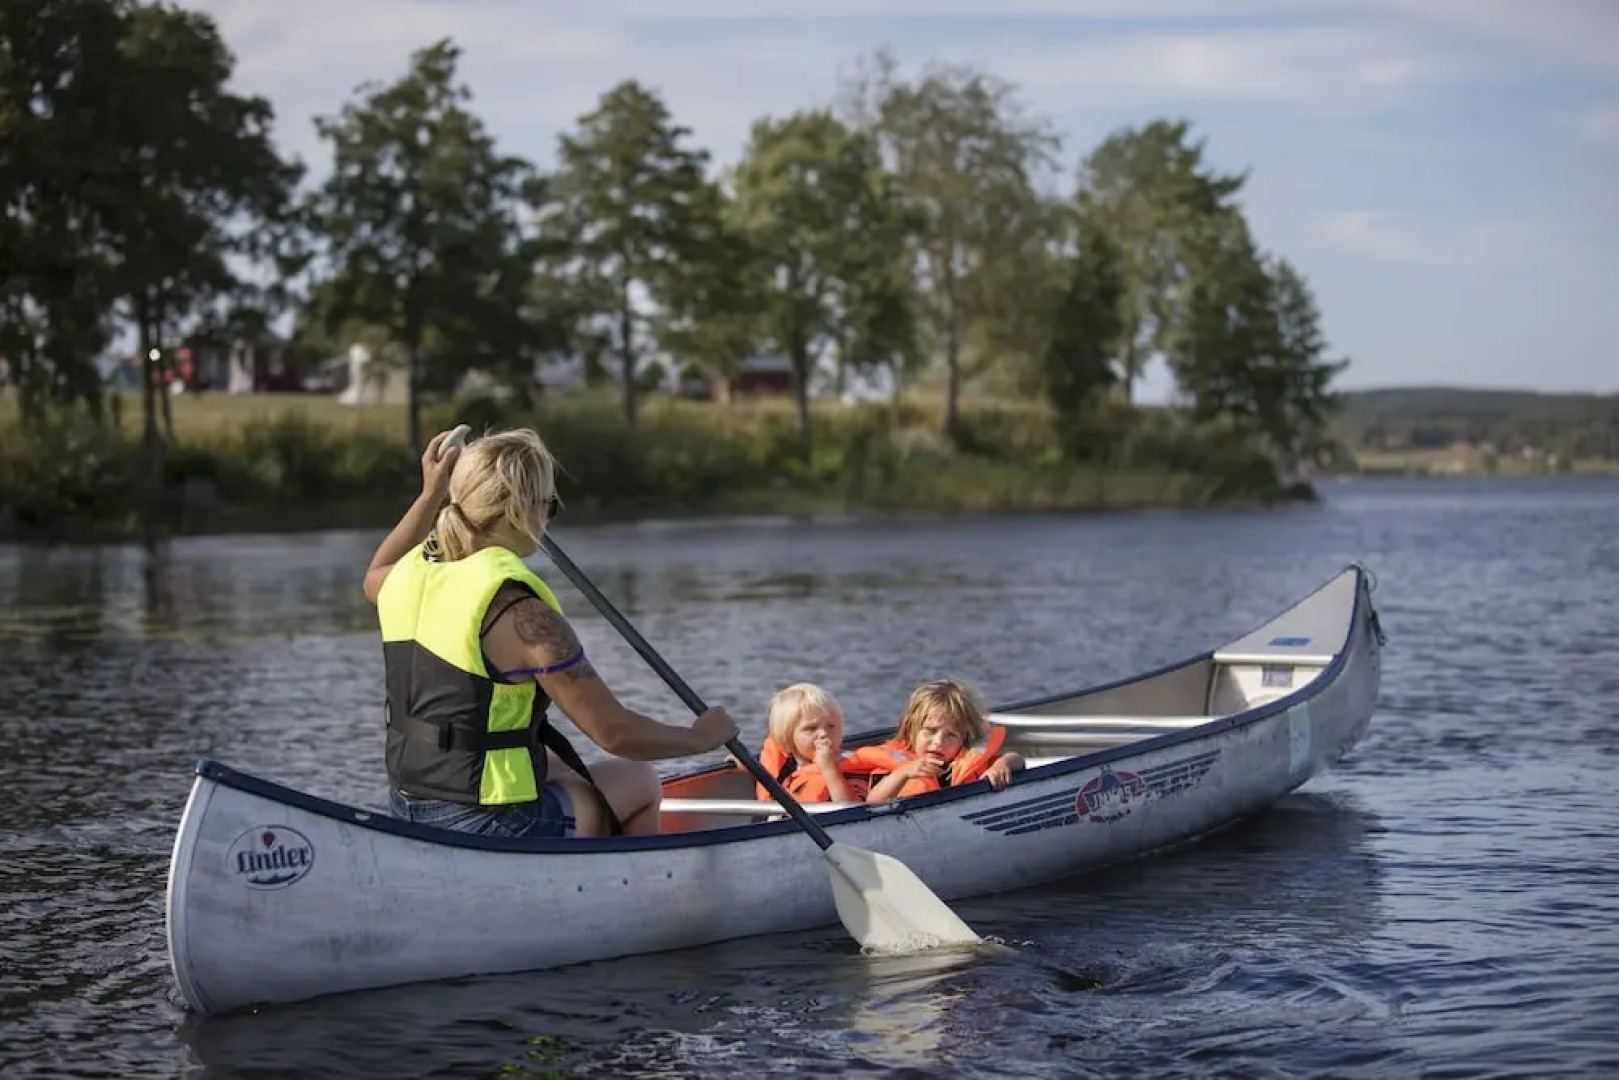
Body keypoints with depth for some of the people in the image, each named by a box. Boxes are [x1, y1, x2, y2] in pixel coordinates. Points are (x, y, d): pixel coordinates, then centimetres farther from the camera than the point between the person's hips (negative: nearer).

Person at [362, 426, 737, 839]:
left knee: (557, 764, 34)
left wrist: (430, 496, 29)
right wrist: (699, 738, -2)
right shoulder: (523, 614, -22)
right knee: (640, 782, 17)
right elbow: (615, 733, -18)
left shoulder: (410, 574, 0)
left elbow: (376, 577, 30)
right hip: (486, 828, -8)